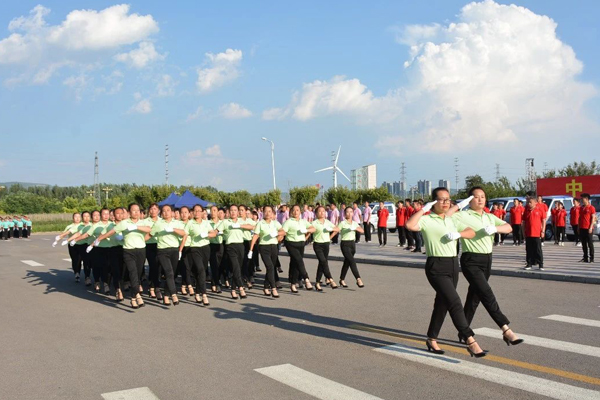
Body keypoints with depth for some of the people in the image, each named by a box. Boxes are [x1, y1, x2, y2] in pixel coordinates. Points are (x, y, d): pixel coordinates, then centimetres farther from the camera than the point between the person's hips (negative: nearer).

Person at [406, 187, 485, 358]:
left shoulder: (452, 220, 15)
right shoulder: (426, 220, -8)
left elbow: (471, 232, 13)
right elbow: (409, 225, -27)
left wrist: (458, 234, -7)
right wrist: (423, 209, -18)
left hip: (453, 264, 8)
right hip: (436, 266, -8)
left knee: (442, 303, 14)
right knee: (454, 302, -16)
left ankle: (432, 339, 28)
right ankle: (470, 341, -13)